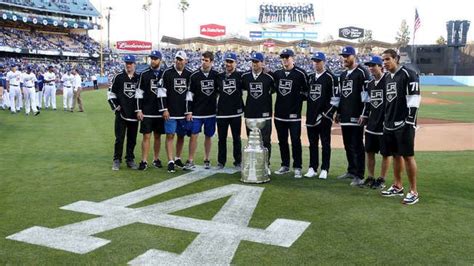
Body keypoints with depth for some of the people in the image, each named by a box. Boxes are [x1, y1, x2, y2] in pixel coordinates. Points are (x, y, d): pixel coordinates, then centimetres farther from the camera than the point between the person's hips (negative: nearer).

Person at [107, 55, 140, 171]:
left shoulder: (139, 78, 5)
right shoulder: (118, 77, 0)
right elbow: (111, 93, 4)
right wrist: (116, 107, -4)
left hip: (134, 114, 2)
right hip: (121, 113, -2)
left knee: (132, 139, 9)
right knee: (119, 138, 1)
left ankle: (130, 160, 20)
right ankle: (117, 160, 9)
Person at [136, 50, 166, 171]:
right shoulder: (144, 74, 2)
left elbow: (167, 93, 8)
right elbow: (139, 94, 1)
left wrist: (166, 109, 3)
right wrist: (139, 110, -5)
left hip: (159, 111, 2)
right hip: (146, 112, -1)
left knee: (157, 136, 9)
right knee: (146, 136, -2)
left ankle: (156, 159, 20)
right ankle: (144, 161, 2)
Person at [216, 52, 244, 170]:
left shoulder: (240, 76, 0)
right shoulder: (219, 76, 7)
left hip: (236, 112, -2)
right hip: (221, 112, 2)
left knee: (236, 138, 7)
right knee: (222, 138, 8)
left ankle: (238, 162, 15)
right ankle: (221, 161, 17)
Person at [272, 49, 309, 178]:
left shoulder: (300, 73, -5)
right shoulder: (277, 74, 9)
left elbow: (306, 90, 0)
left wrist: (297, 98, -5)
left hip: (294, 114, -5)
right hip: (279, 113, 5)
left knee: (296, 141, -2)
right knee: (282, 141, 12)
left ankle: (297, 168, 5)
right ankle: (285, 165, 23)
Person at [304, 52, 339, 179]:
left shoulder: (330, 77, -6)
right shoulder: (310, 77, 15)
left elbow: (335, 99, -10)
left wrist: (325, 114, -13)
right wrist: (310, 112, 14)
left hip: (324, 117, -6)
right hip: (311, 116, 6)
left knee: (325, 143, 2)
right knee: (312, 143, 11)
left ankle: (324, 169, 8)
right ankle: (312, 168, 18)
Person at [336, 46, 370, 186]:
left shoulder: (361, 72, -7)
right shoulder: (343, 75, 18)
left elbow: (366, 94, -13)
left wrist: (363, 114, -18)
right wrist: (338, 112, 21)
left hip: (356, 116, -8)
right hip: (345, 117, 8)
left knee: (357, 146, -6)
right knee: (348, 145, 14)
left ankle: (359, 176, -2)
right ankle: (351, 171, 26)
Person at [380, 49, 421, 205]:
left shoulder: (408, 75, -9)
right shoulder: (387, 78, 16)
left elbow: (414, 100, -15)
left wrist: (409, 122, -18)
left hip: (403, 124, -8)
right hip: (390, 124, 8)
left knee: (408, 156, -5)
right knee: (396, 155, 13)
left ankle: (414, 192, 2)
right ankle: (397, 187, 24)